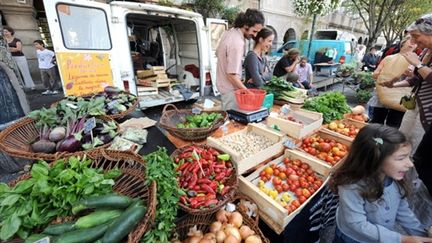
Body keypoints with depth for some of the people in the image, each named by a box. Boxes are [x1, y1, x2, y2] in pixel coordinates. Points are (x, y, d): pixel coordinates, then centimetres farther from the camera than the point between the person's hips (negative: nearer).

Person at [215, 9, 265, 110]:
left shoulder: (228, 32, 4)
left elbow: (218, 53, 18)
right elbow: (232, 74, -26)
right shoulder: (237, 43, -24)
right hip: (230, 89, -10)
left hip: (222, 84, 10)